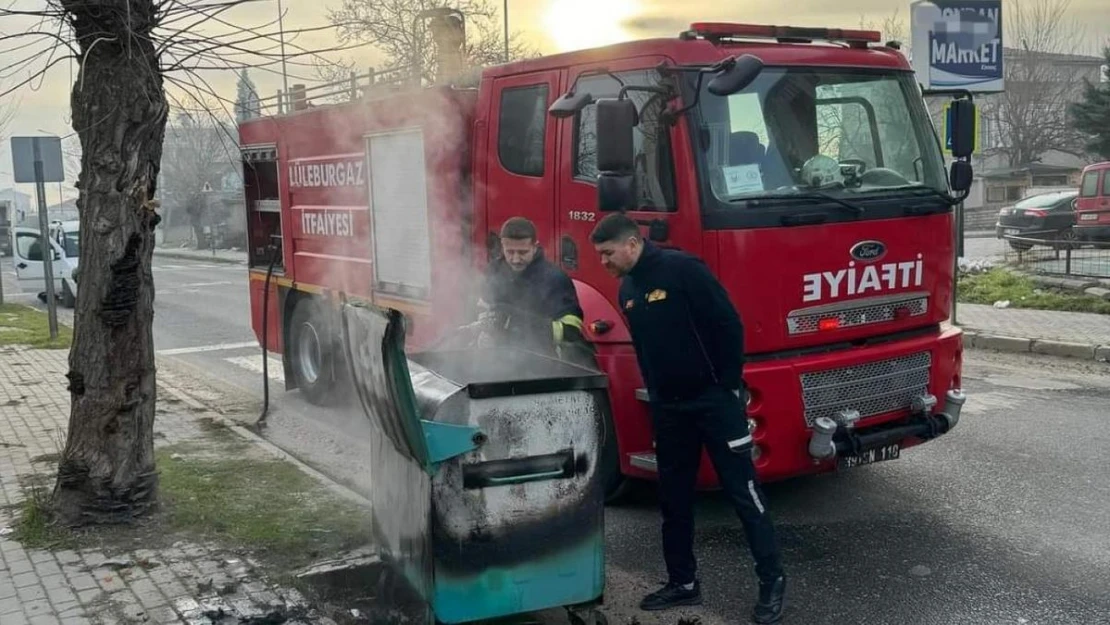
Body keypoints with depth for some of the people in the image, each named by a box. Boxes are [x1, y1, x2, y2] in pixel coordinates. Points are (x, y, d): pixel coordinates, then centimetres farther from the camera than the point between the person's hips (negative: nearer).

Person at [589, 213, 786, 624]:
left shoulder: (682, 269, -15)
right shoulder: (627, 289, 9)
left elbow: (728, 325, -16)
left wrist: (729, 387, -13)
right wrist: (655, 394, 14)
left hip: (713, 400, -7)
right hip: (668, 407, 8)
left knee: (743, 491, 0)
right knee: (673, 498, 12)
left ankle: (772, 581, 12)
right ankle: (683, 583, 24)